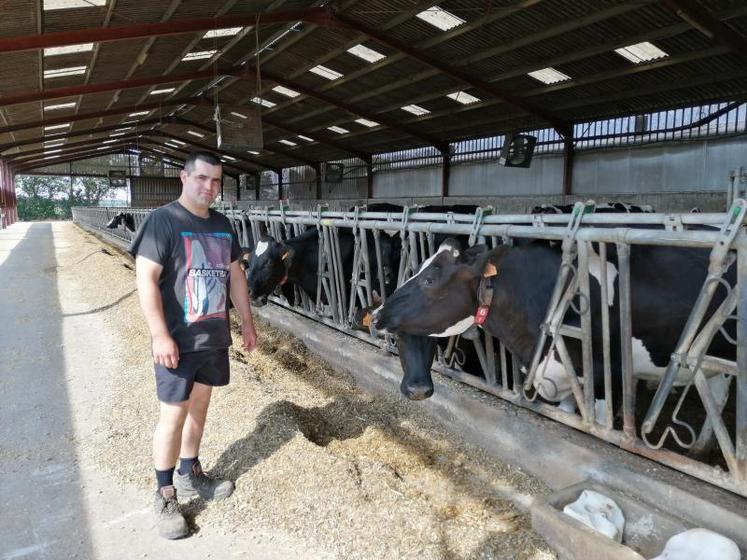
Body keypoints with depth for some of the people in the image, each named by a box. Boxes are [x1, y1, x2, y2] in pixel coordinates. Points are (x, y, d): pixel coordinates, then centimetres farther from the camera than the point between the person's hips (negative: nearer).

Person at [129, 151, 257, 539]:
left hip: (215, 337, 7)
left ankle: (189, 475, 35)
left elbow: (234, 274, 16)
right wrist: (160, 334, -22)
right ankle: (165, 495, 17)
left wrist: (247, 322, 15)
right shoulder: (162, 221, -12)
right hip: (177, 340, -6)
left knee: (199, 406, 17)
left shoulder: (222, 225, 9)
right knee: (173, 414, 1)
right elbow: (146, 278, -17)